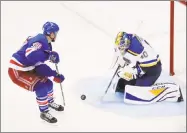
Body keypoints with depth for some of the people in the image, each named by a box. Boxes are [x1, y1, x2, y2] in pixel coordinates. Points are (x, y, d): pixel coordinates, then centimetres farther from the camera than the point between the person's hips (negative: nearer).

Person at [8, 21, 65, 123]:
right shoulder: (39, 41, -24)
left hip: (26, 68, 10)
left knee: (47, 83, 13)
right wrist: (49, 54, -39)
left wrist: (55, 75, 4)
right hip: (16, 71, -10)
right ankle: (44, 113, 3)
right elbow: (31, 55, -44)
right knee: (40, 87, -15)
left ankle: (50, 103, 39)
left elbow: (40, 66, 10)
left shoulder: (46, 44, 7)